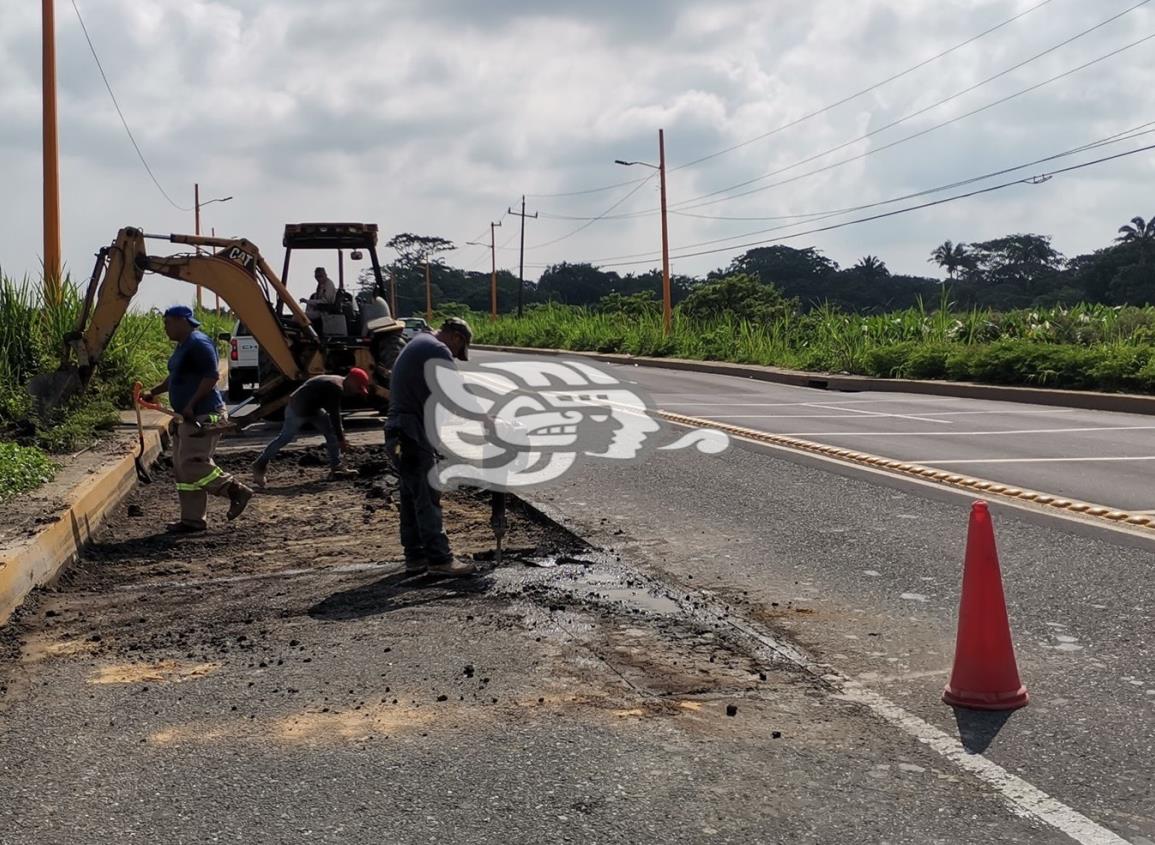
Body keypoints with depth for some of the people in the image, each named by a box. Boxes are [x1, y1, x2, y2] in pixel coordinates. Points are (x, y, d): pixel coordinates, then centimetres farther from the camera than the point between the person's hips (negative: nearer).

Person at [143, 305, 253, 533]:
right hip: (188, 418, 11)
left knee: (193, 464, -14)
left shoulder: (198, 344, -15)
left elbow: (211, 376, -23)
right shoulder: (182, 346, 18)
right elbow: (175, 378, 30)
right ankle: (192, 519, 13)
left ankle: (237, 491, -3)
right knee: (183, 468, 9)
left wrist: (191, 405, -23)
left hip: (203, 416, -11)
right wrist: (153, 392, 19)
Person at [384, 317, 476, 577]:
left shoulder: (415, 344, 21)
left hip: (400, 434, 10)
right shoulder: (438, 351, -11)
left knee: (412, 498, 12)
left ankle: (415, 557, 17)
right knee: (427, 499, -8)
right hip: (413, 436, -10)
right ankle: (440, 559, -7)